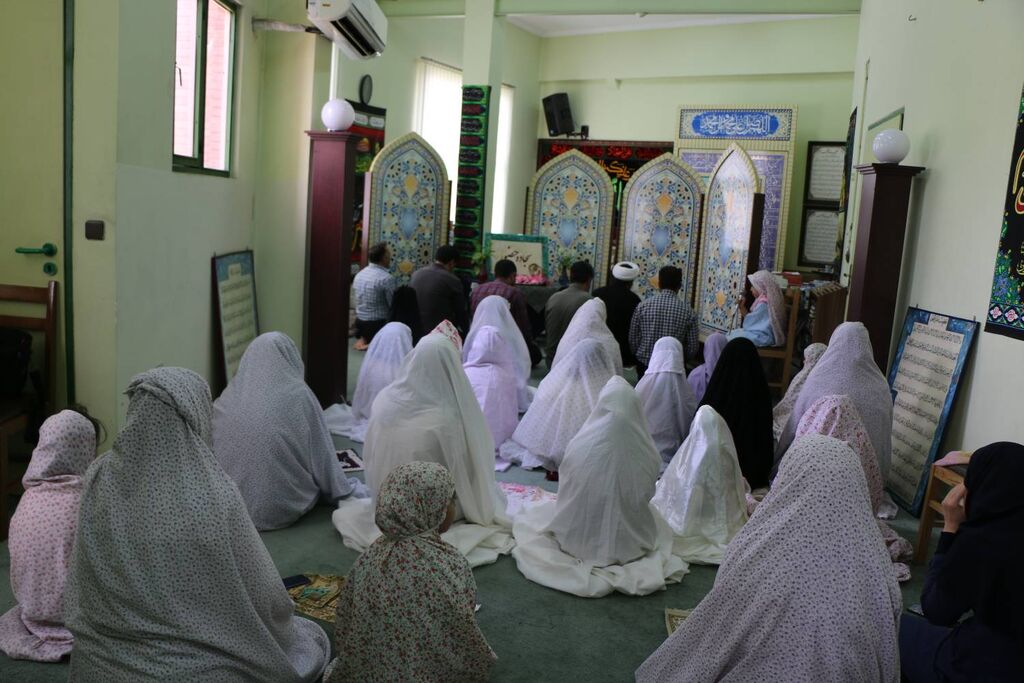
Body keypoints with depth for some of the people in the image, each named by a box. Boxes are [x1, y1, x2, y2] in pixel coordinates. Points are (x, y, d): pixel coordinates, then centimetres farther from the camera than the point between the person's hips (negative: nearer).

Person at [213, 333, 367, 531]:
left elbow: (214, 452, 7)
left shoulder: (228, 397, -5)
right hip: (283, 506, -4)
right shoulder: (298, 396, -14)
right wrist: (341, 489, 11)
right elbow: (321, 455, -6)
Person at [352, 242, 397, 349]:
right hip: (378, 324, -8)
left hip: (359, 322, 8)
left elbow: (358, 300, 11)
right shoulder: (387, 278, -20)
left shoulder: (359, 274, 4)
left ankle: (364, 339, 8)